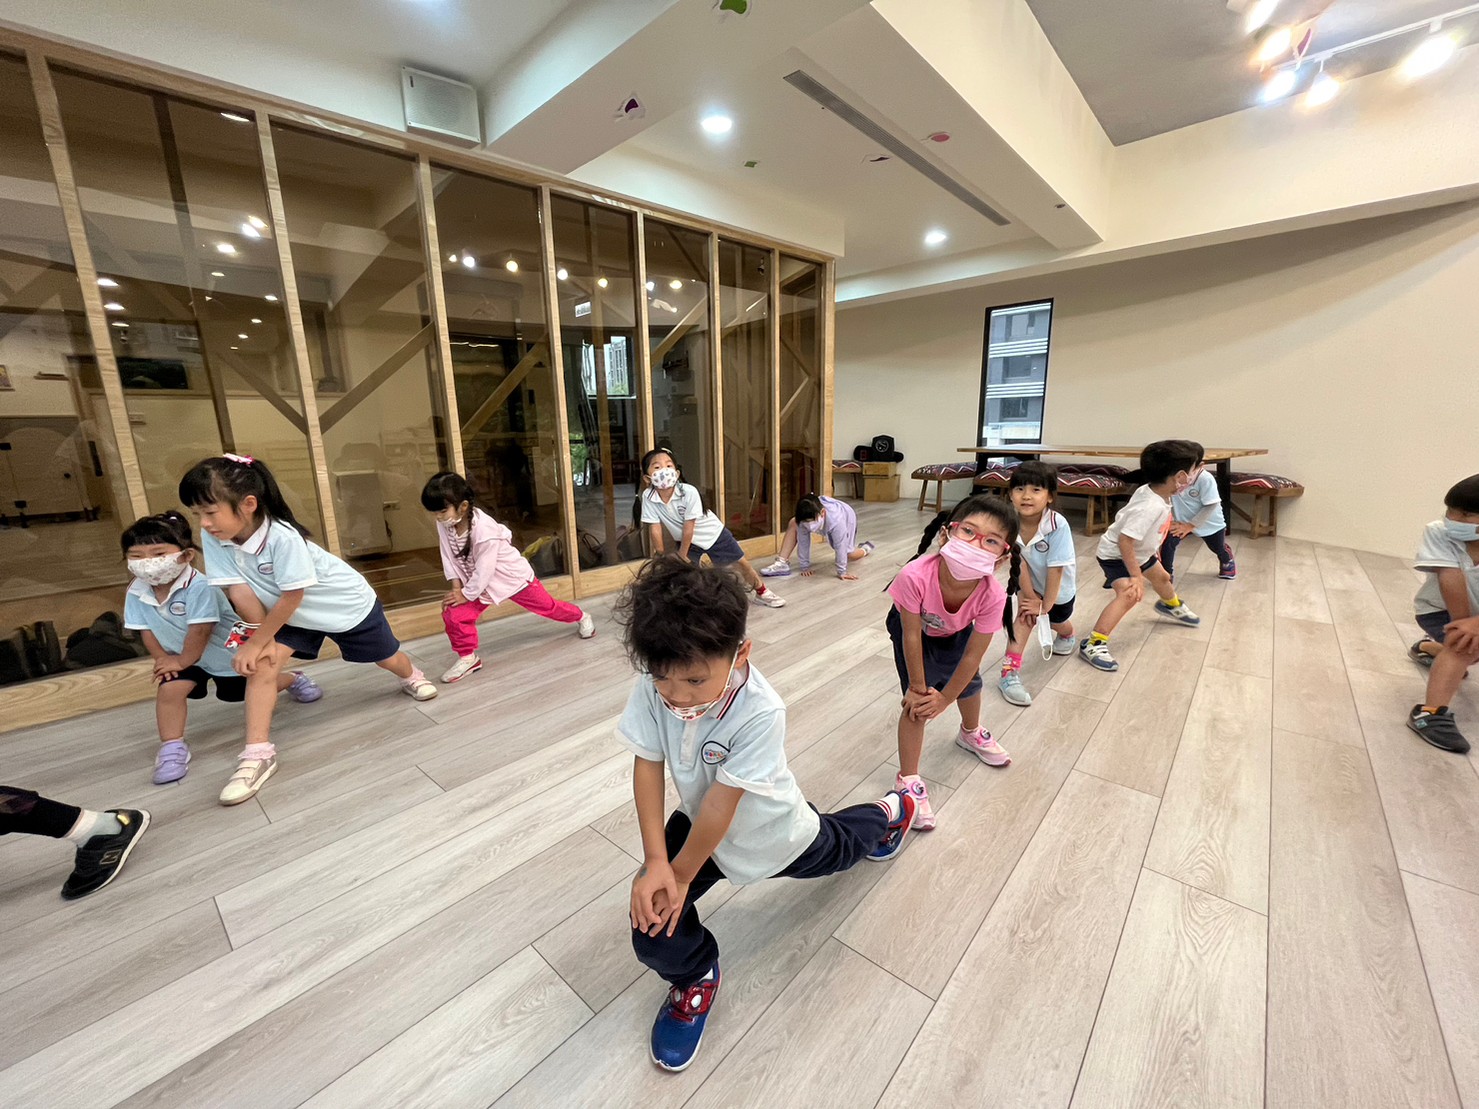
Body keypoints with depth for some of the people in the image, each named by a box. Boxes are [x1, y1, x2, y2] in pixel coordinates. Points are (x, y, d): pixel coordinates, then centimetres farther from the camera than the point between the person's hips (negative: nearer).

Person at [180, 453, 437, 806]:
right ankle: (258, 753, -7)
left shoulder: (283, 537, -38)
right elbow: (238, 592, -17)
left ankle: (411, 675, 49)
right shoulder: (213, 538, -21)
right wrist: (261, 637, -18)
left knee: (386, 658, 15)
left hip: (346, 604, -4)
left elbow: (291, 597, -29)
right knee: (262, 667, -16)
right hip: (292, 615, 5)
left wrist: (256, 641, -21)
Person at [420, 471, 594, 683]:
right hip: (479, 582, 6)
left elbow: (484, 570, -29)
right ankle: (468, 657, 8)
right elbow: (448, 558, -5)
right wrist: (456, 588, -12)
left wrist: (466, 595, -19)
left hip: (513, 576, -6)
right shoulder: (444, 525, -15)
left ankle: (581, 617, 40)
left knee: (546, 606, 11)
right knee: (453, 614, -11)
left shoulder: (484, 530, -36)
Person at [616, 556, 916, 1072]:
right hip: (700, 820, 3)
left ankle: (888, 812, 62)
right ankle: (694, 977, 19)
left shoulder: (760, 712, -42)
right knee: (651, 913, -16)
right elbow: (647, 769, -22)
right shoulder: (651, 689, -30)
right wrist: (656, 862, -26)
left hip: (773, 832, -2)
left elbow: (722, 802, -33)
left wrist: (681, 874, -21)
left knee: (836, 848, 28)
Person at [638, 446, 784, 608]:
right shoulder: (648, 497, -24)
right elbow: (655, 527, -16)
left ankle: (762, 592, 34)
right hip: (685, 539, 2)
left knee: (740, 564, 10)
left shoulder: (688, 492, -34)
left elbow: (689, 527, -27)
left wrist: (681, 556, -19)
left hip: (712, 533, -2)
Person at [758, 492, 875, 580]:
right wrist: (805, 567, -18)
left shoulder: (836, 521, -47)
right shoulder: (804, 518, -37)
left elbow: (840, 547, -36)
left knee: (848, 556, 3)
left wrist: (842, 572, -26)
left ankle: (865, 549, 38)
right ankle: (782, 562, -16)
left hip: (847, 517, -3)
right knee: (793, 524, -16)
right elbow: (803, 541, -24)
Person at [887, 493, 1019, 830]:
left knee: (969, 683, 23)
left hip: (956, 632, 4)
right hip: (912, 628, -3)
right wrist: (918, 687, -20)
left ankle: (971, 733, 58)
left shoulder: (992, 595, -38)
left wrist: (945, 698, -14)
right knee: (917, 704, -11)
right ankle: (908, 779, 7)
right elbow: (912, 635, -32)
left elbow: (972, 656, -24)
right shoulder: (915, 576, -46)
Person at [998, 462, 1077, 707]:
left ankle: (1067, 636, 59)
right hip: (1030, 580, 1)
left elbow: (1056, 569, -31)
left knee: (1058, 622, 21)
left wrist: (1045, 605, -24)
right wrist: (1031, 597, -20)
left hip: (1059, 584, -1)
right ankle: (1009, 671, -16)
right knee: (1026, 614, -21)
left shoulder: (1057, 524, -39)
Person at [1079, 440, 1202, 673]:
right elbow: (1124, 541, -38)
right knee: (1128, 595, -28)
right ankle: (1093, 644, -27)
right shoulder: (1151, 507, -38)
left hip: (1139, 551, 10)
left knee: (1162, 577, 30)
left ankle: (1171, 606, 65)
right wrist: (1136, 576, -31)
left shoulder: (1150, 490, -13)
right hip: (1115, 554, -10)